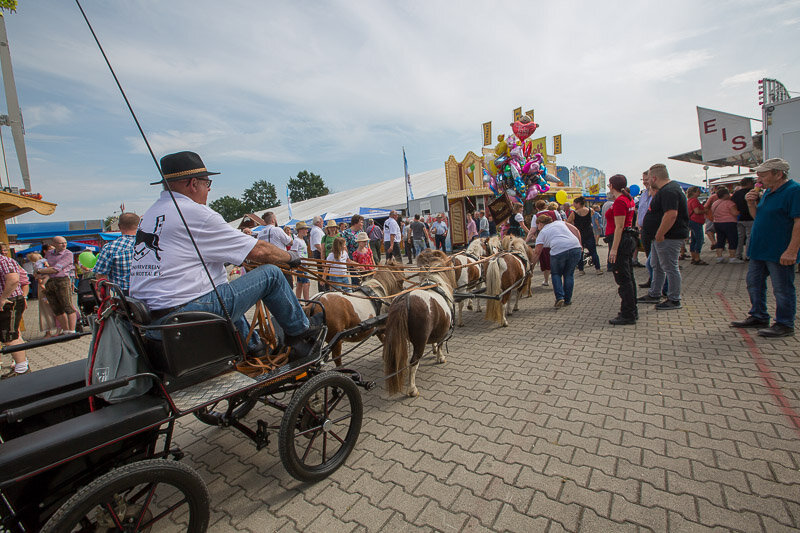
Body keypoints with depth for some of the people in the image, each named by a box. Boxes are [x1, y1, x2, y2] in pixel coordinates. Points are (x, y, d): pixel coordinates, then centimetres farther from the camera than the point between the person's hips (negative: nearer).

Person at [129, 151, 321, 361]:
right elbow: (259, 250, -11)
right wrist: (290, 257, 6)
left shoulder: (150, 214, 15)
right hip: (186, 313, -10)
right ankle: (301, 331, 14)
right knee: (270, 274, -5)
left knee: (227, 290, 34)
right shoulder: (195, 213, -14)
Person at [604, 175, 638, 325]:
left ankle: (627, 315, 0)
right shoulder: (628, 199, 14)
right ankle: (632, 311, 26)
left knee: (623, 279, -6)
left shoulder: (619, 201, -15)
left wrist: (614, 248, -22)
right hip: (629, 238, 10)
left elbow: (619, 227, -21)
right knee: (628, 277, 16)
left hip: (621, 240, -10)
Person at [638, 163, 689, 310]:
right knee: (657, 266, 18)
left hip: (669, 237, -11)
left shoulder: (669, 191, -20)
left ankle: (674, 300, 7)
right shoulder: (666, 189, 15)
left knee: (670, 268, -2)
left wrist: (659, 234, -26)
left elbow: (671, 214, -30)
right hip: (661, 237, 11)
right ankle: (654, 295, 28)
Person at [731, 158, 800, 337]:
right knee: (754, 283, 16)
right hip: (760, 249, 9)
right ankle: (758, 317, 28)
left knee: (782, 289, 1)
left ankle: (785, 325, 13)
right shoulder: (767, 192, 13)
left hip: (780, 253, -9)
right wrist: (751, 203, 1)